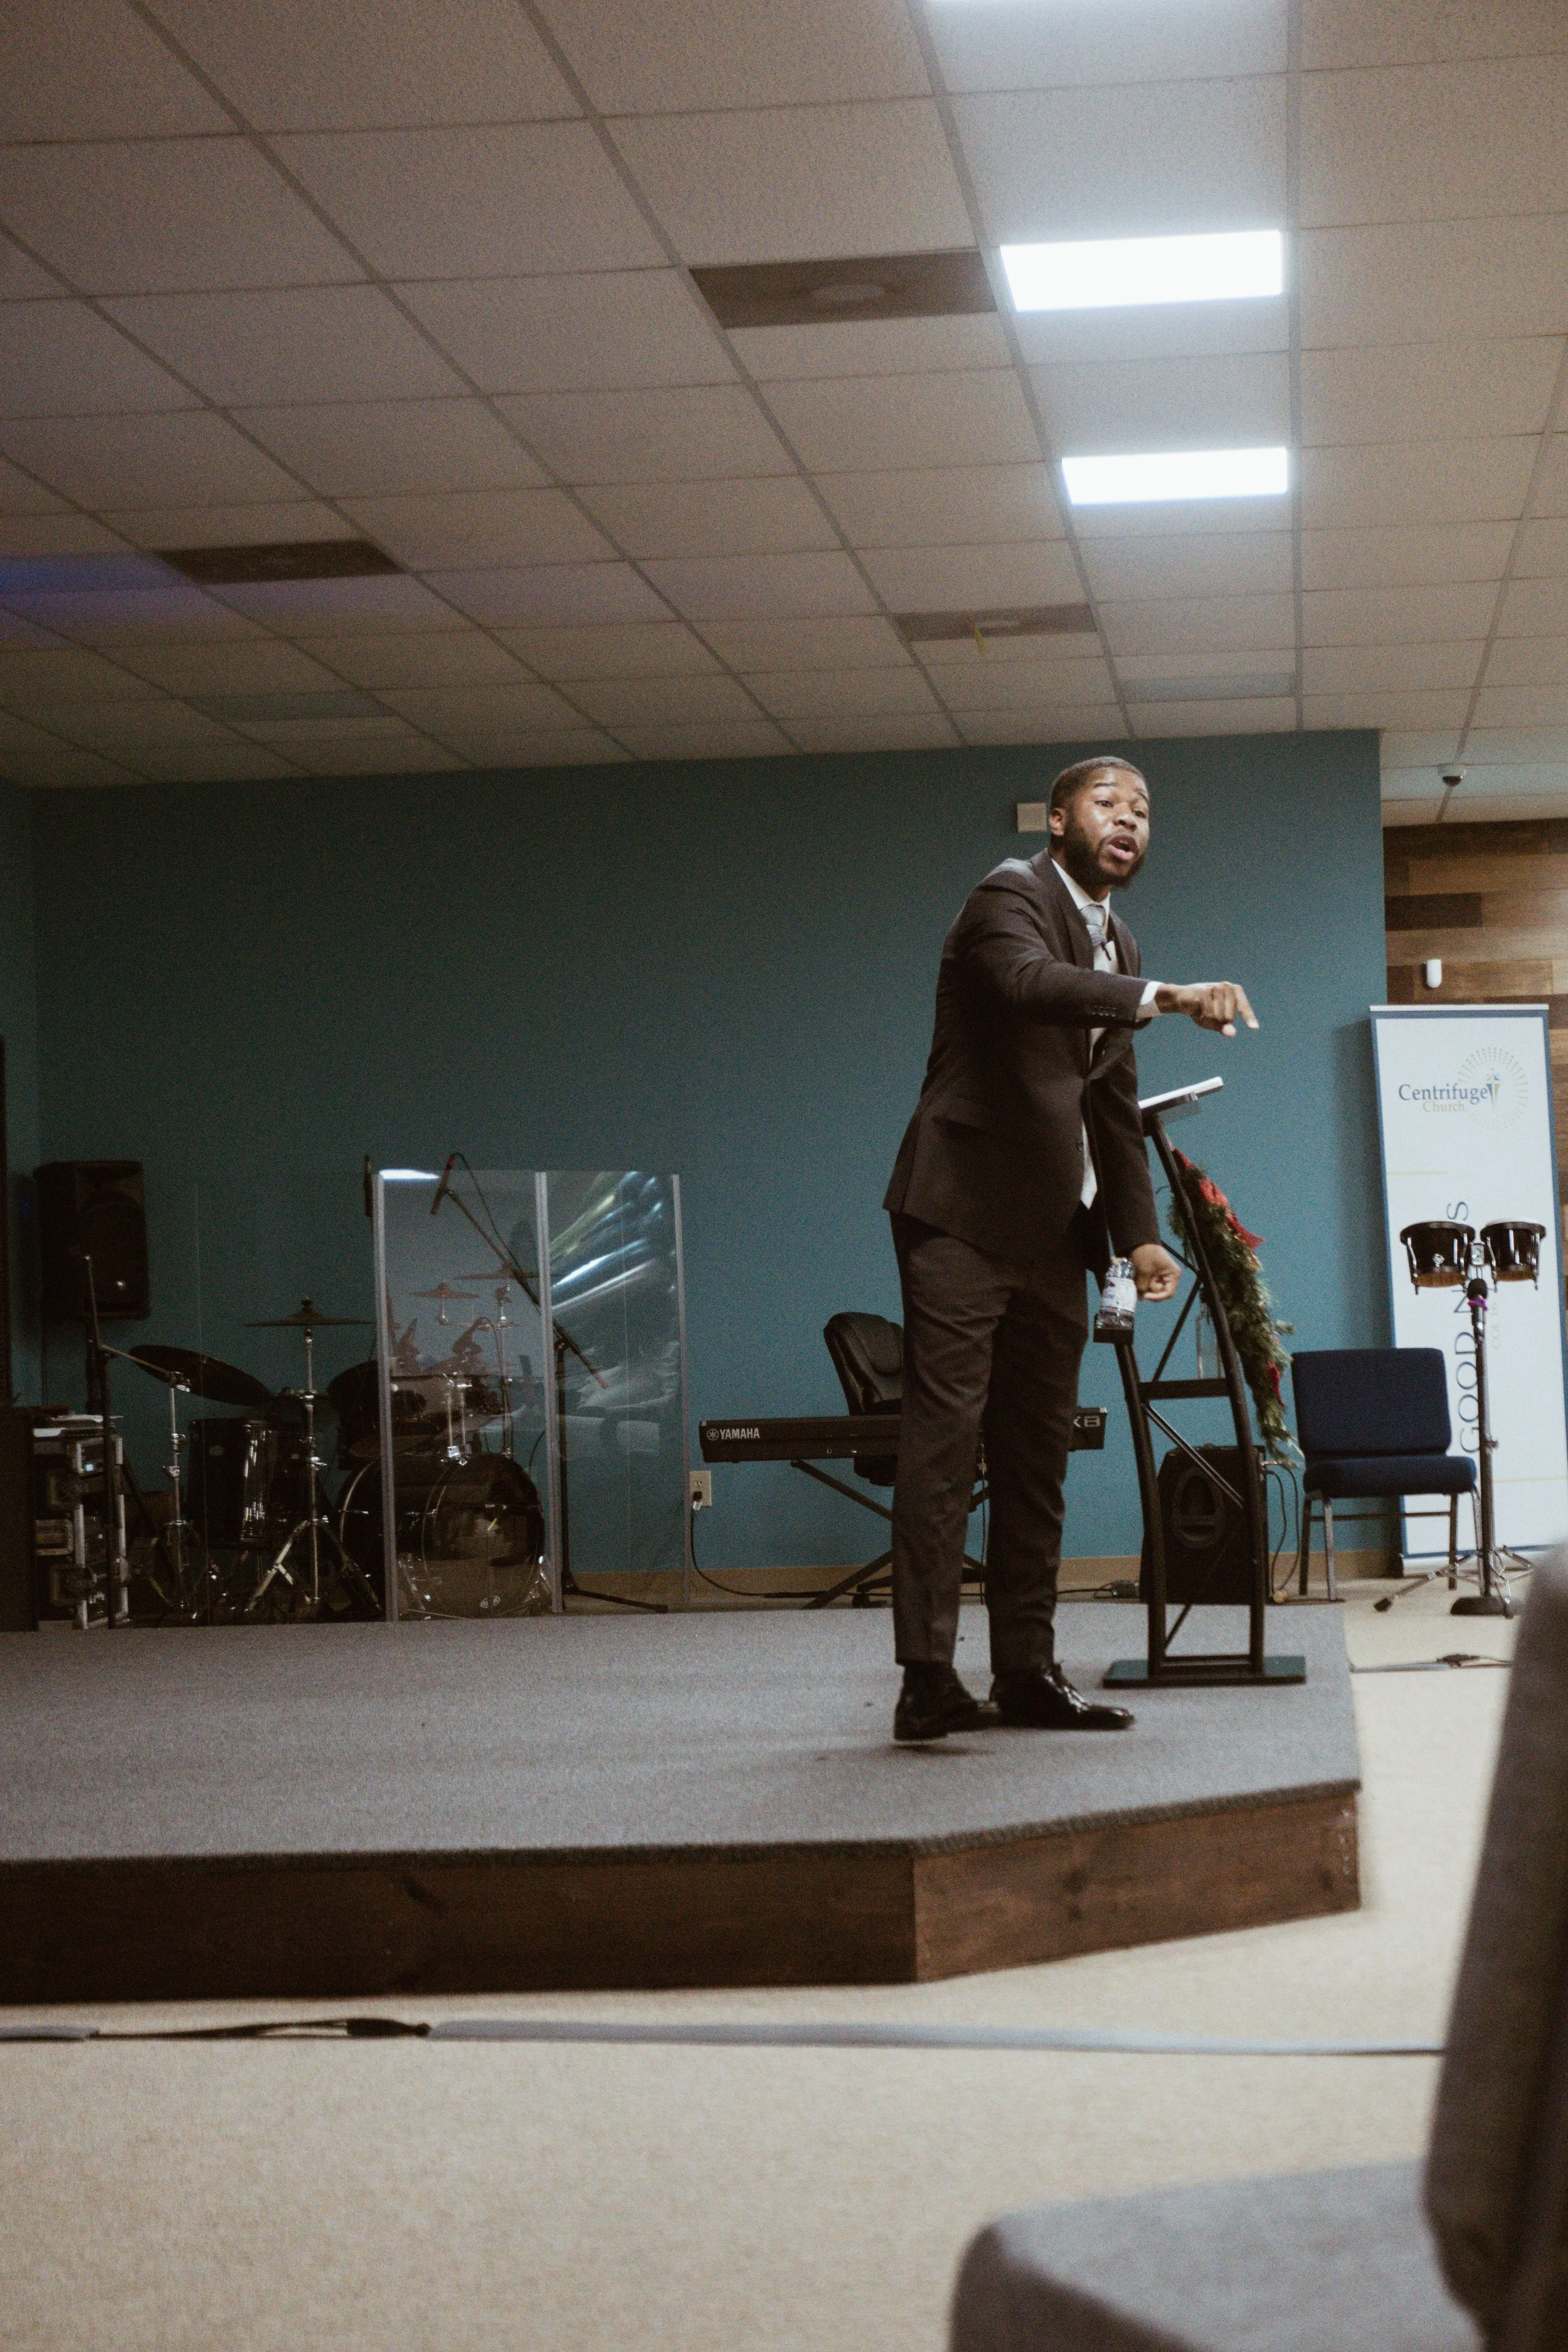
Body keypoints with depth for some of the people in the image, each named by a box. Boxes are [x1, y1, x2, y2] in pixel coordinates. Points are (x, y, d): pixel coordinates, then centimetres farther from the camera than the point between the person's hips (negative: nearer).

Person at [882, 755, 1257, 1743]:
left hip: (1051, 1228, 9)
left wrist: (1140, 1235, 13)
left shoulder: (1116, 948, 20)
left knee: (1038, 1449, 8)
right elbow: (1028, 979, -30)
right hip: (964, 1209, -9)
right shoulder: (1012, 895, -5)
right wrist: (1167, 996, -39)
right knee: (946, 1430, -13)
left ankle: (1027, 1669, 13)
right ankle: (928, 1677, -17)